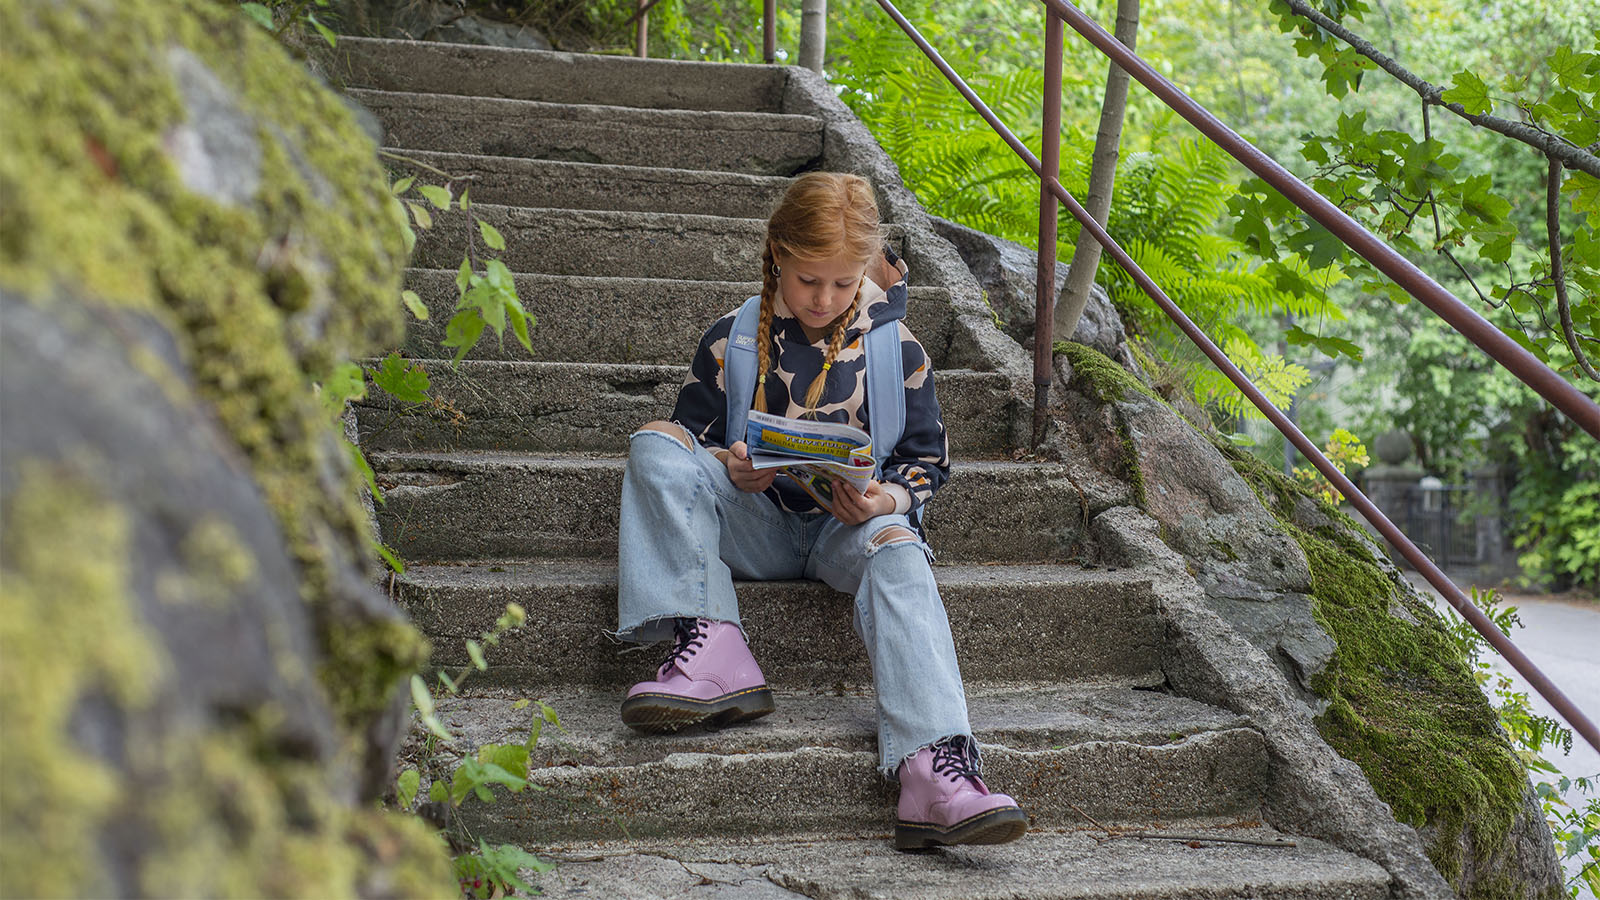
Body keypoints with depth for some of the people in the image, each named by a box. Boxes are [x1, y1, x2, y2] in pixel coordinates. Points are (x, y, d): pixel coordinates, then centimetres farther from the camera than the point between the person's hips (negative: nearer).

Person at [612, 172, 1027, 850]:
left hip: (850, 524, -1)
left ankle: (932, 767, -56)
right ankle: (712, 649, -37)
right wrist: (729, 469, -15)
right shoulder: (730, 341, 4)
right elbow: (694, 435, 10)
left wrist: (888, 499, -16)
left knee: (898, 553, -37)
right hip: (756, 522, 1)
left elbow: (926, 459, 7)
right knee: (654, 446, -22)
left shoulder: (895, 349, 3)